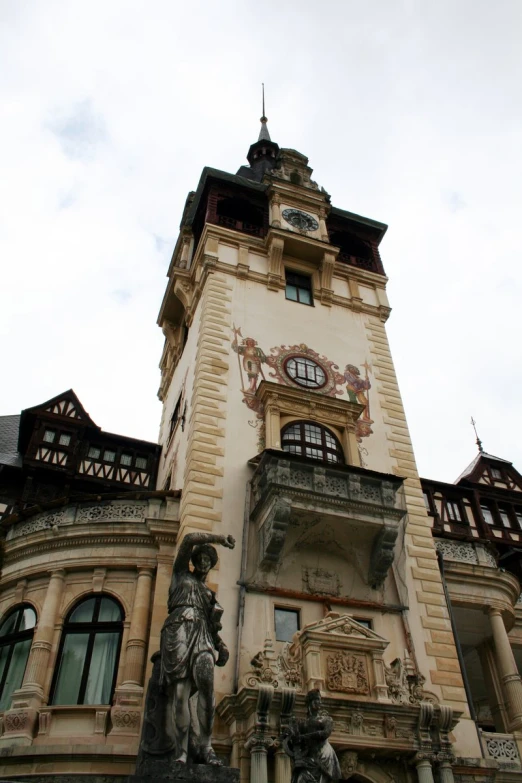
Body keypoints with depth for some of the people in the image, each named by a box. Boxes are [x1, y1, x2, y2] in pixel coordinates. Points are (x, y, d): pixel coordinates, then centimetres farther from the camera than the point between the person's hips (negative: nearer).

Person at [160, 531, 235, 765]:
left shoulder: (208, 593, 33)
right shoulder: (181, 574, 22)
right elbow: (189, 539, 10)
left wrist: (221, 646, 10)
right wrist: (219, 538, 11)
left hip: (201, 634, 3)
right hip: (180, 628, -3)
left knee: (206, 685, -20)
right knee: (180, 692, -15)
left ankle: (203, 746, -23)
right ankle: (182, 752, -18)